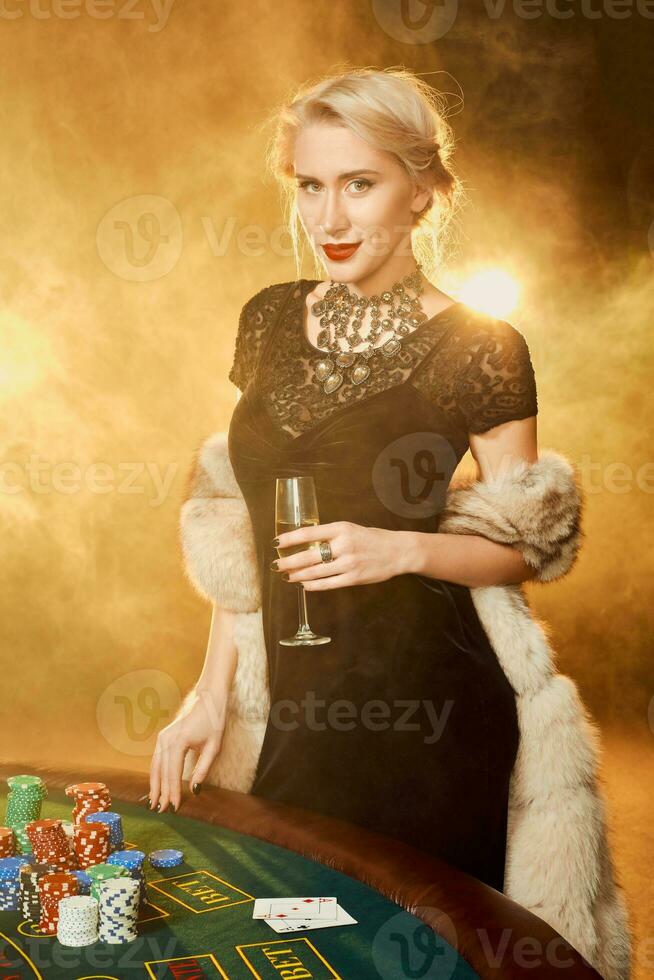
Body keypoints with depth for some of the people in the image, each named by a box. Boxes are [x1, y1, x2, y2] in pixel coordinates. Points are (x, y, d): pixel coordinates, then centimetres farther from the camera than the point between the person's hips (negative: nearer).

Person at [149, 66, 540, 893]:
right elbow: (248, 521, 8)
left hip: (425, 717, -4)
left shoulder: (478, 350, -11)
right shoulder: (270, 321, 3)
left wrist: (406, 549, -22)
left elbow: (522, 547, -4)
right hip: (296, 709, 5)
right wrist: (212, 693, 7)